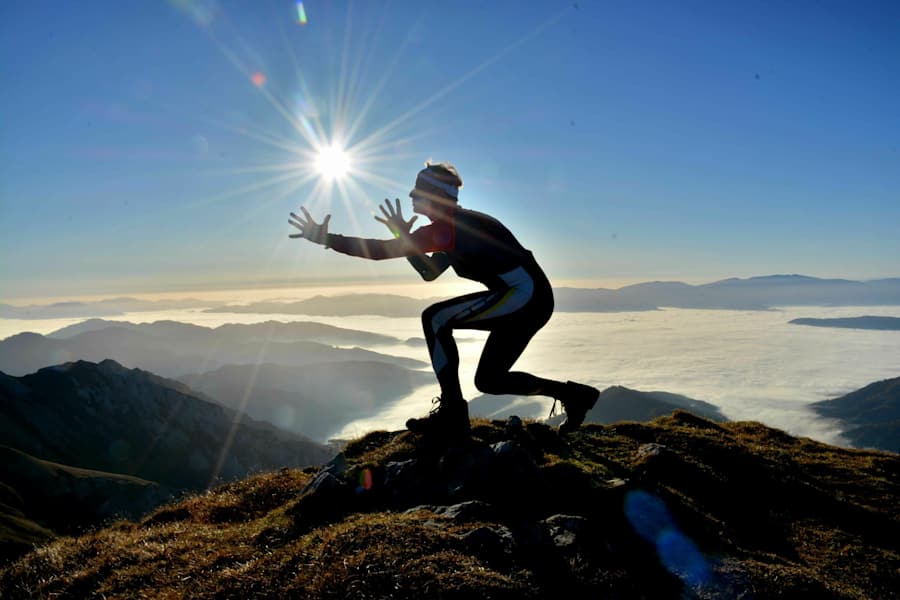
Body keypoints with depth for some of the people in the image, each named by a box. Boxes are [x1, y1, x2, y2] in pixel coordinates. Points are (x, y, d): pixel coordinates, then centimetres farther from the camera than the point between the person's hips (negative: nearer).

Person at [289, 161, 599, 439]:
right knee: (488, 380, 14)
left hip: (524, 294, -10)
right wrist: (403, 234, 13)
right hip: (532, 302, 10)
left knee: (435, 318, -12)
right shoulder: (455, 226, 18)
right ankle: (573, 394, 18)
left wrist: (325, 238, -14)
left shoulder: (449, 224, -13)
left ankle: (452, 414, -9)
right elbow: (431, 271, 23)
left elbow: (385, 250, -19)